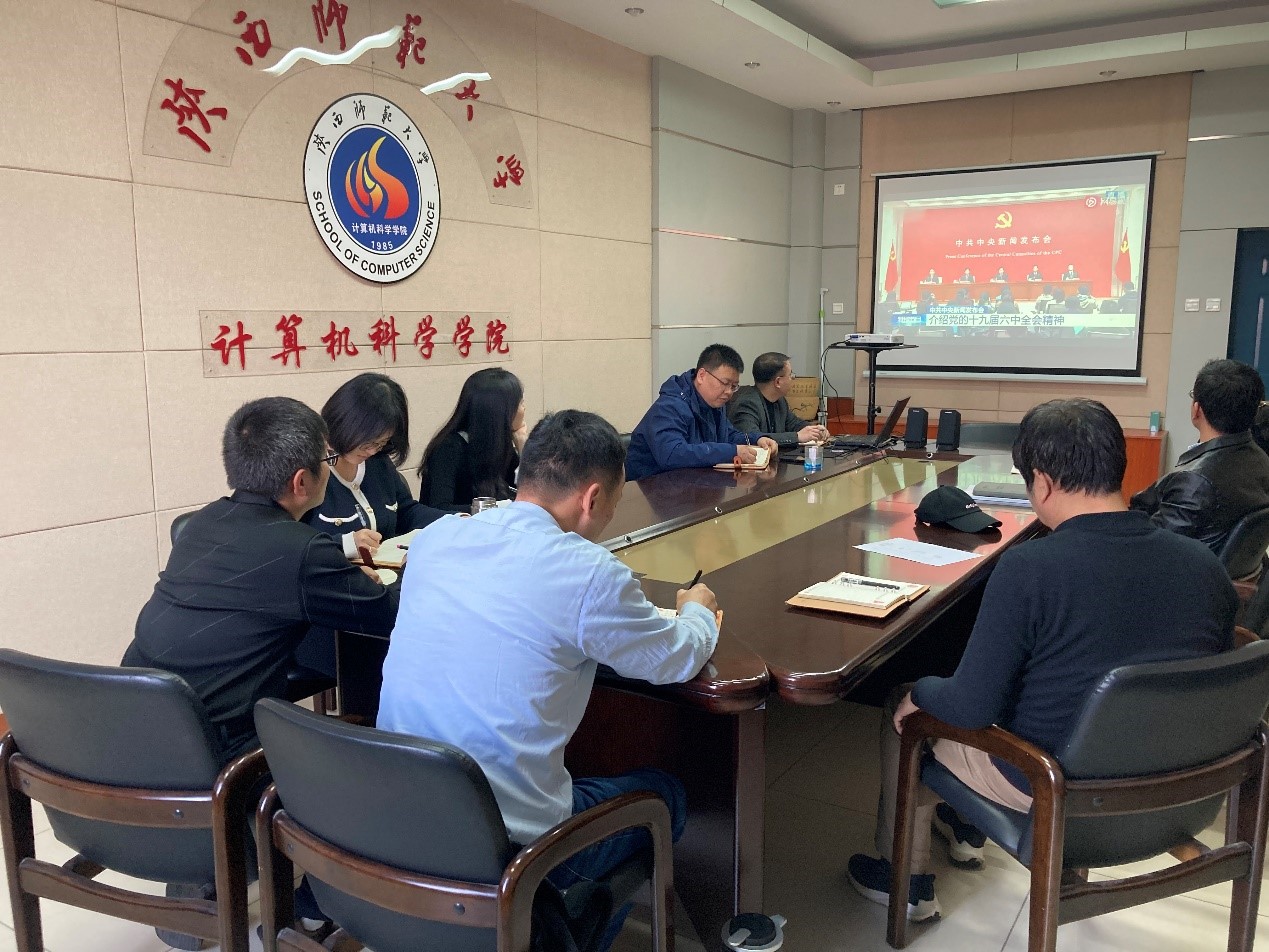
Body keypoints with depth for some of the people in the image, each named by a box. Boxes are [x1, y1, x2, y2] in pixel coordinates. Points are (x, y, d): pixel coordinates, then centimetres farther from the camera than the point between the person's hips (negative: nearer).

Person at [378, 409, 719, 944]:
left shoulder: (434, 538, -1)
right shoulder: (589, 573, -19)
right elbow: (677, 661, -1)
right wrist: (697, 609, 20)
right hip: (504, 848, -6)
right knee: (665, 794, 21)